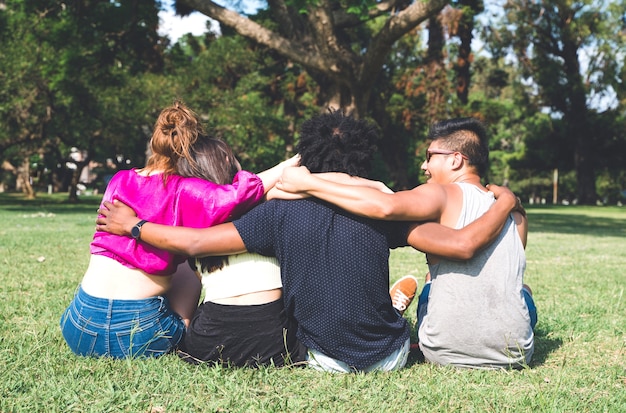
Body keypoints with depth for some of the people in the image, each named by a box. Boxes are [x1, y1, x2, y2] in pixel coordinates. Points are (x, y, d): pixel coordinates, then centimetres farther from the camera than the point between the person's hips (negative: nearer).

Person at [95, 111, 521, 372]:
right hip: (388, 359, 0)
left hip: (324, 361, 1)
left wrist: (131, 225, 1)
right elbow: (464, 244, -20)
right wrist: (505, 204, -2)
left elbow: (193, 243, -14)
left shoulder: (281, 214, -15)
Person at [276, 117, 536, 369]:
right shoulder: (516, 215, 4)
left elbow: (385, 207, -27)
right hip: (516, 355, 3)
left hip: (445, 353, -2)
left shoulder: (443, 195, -10)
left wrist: (307, 183, -20)